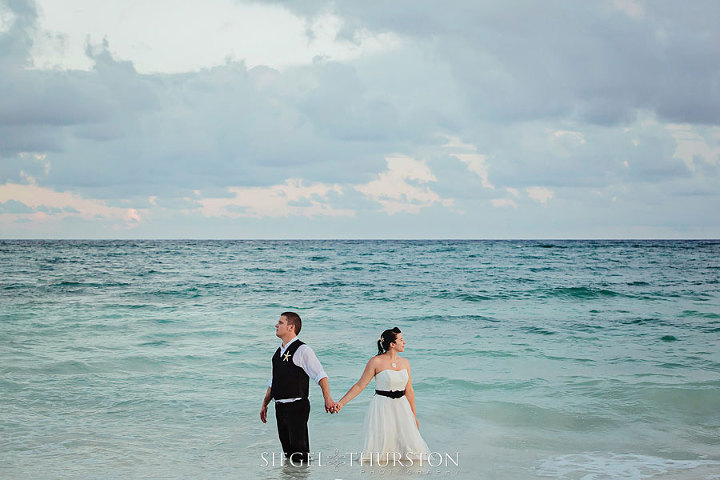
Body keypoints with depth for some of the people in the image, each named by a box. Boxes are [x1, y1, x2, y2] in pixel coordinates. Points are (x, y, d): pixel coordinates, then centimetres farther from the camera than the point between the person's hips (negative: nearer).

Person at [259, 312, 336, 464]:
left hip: (297, 406, -7)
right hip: (280, 407, 8)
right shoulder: (278, 352, 15)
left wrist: (327, 399, -27)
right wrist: (264, 404, 20)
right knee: (287, 450, 13)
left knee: (299, 449, -7)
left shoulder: (302, 350, -9)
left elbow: (320, 375, -16)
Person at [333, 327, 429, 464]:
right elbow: (360, 386, -5)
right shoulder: (376, 362, -8)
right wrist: (341, 403, -12)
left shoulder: (405, 362, 7)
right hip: (382, 407, -5)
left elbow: (409, 390, 14)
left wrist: (414, 416, 17)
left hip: (401, 407, 5)